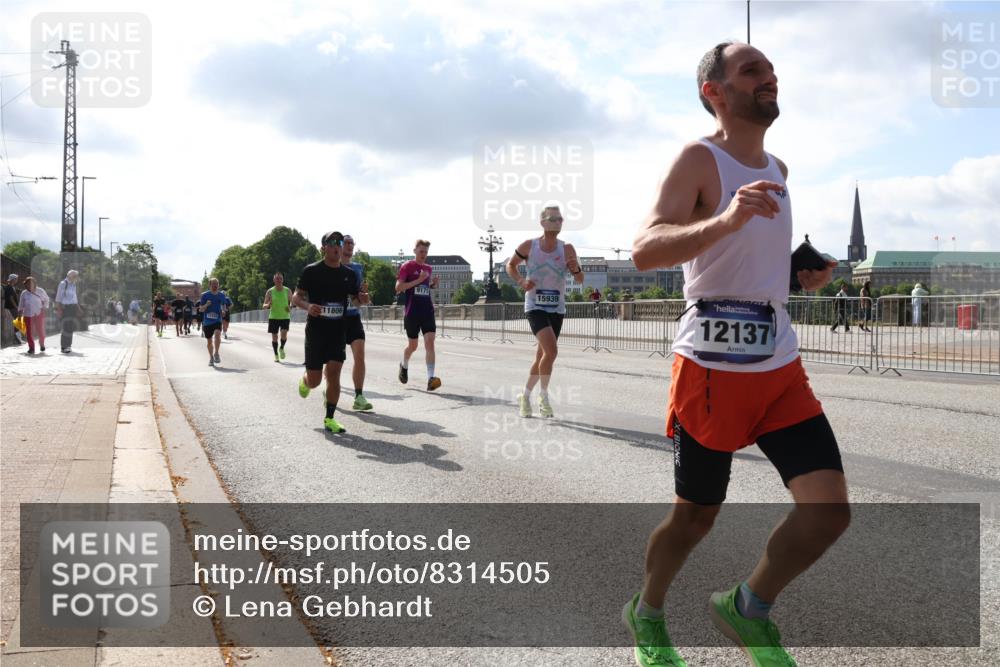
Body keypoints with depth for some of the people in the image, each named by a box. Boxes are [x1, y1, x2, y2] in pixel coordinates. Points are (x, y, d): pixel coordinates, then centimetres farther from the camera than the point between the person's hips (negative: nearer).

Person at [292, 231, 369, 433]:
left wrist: (361, 298, -6)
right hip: (316, 330, -3)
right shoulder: (311, 271, -5)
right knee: (314, 381, 2)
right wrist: (308, 306, -23)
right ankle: (304, 382, 40)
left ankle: (330, 419, 3)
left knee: (334, 374, -7)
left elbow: (355, 298, 18)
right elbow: (296, 297, -2)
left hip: (339, 331, 3)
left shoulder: (349, 274, 6)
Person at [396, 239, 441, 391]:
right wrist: (418, 280, -20)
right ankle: (404, 366, 40)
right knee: (412, 346, 9)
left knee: (430, 342, -12)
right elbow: (398, 287, -13)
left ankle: (430, 378, -17)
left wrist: (434, 284, 5)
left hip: (428, 310, 4)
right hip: (412, 311, -4)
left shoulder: (429, 268, 13)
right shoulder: (407, 266, -4)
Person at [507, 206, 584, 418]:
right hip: (535, 307, -3)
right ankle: (543, 395, -4)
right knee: (551, 350, -22)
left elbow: (580, 280, -1)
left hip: (557, 309, 4)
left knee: (542, 355, 10)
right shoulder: (529, 246, -5)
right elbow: (510, 265, 11)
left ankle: (525, 396, 29)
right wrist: (520, 281, -8)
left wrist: (576, 269, -23)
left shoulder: (567, 249, -1)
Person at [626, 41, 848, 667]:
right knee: (695, 517, 6)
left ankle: (748, 608, 19)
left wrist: (804, 275, 12)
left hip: (782, 364, 7)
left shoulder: (776, 169, 15)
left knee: (830, 509, -4)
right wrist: (725, 221, -40)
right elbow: (645, 250, -24)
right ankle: (647, 614, 34)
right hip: (714, 366, -6)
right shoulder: (699, 159, -8)